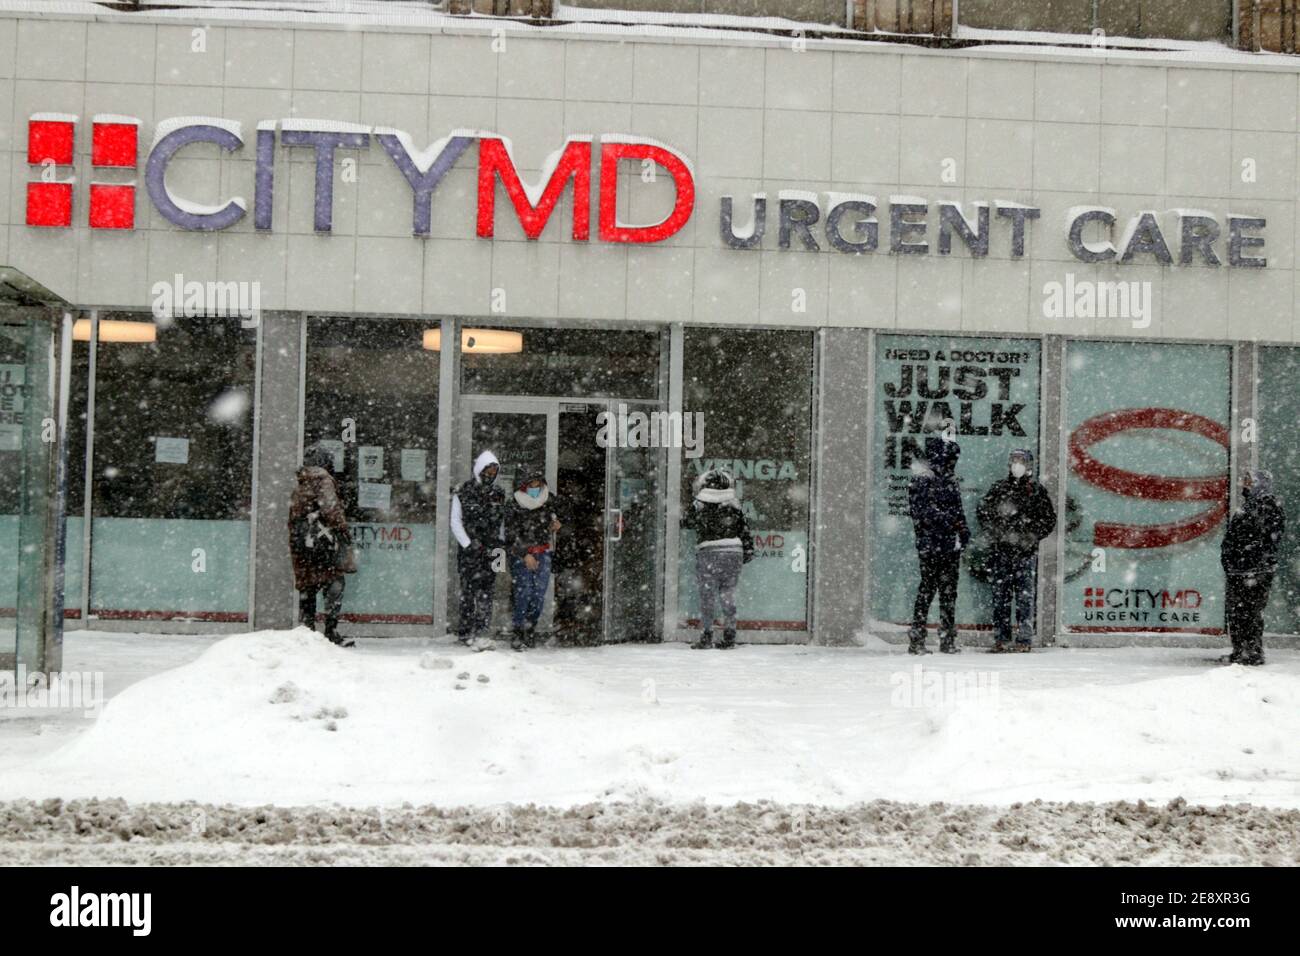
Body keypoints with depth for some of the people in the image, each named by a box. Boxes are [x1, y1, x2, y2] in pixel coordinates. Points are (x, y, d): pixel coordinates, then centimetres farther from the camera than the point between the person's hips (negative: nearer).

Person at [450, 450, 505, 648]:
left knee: (486, 593, -4)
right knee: (468, 592, -2)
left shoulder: (498, 494, 12)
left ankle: (480, 635, -7)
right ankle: (464, 632, 3)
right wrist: (468, 544, -10)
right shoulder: (463, 493, 0)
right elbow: (455, 523, 0)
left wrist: (499, 543, 6)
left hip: (491, 551, 3)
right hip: (469, 550, -3)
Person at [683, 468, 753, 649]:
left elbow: (685, 522, 13)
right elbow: (744, 530, 7)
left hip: (709, 553, -3)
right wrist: (748, 551, 16)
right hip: (734, 552, 3)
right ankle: (729, 636, 9)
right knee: (728, 595, 10)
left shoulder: (699, 505, -2)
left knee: (707, 596, 5)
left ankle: (707, 636, 3)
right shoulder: (734, 506, 5)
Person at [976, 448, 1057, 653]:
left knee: (1024, 595, -4)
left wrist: (1032, 537, -5)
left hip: (1025, 551, -3)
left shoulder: (1036, 489, 4)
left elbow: (1049, 519, 5)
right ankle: (1001, 638, 6)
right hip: (1000, 549, 3)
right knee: (1000, 593, 2)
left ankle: (1024, 639, -2)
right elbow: (982, 511, 17)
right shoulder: (999, 488, 12)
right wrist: (994, 531, 4)